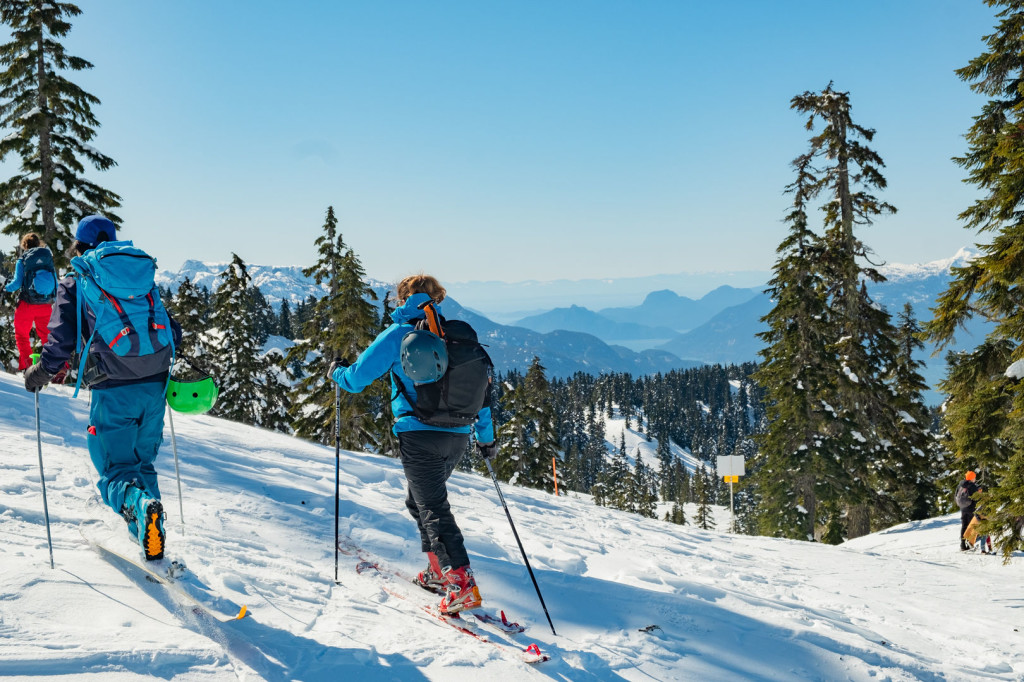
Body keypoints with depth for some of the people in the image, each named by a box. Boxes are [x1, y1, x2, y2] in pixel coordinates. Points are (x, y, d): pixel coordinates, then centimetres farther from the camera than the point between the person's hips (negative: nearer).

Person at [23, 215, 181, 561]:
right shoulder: (141, 277, 16)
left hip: (113, 390, -4)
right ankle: (148, 537, 11)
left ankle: (140, 505, -30)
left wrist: (40, 373, 14)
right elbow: (172, 331, 14)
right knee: (142, 462, 19)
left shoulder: (73, 284, 5)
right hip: (154, 386, 4)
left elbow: (62, 342, -3)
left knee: (115, 470, 3)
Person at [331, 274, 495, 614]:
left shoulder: (398, 334, -3)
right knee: (419, 499, 23)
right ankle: (439, 571, 26)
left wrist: (337, 372, 22)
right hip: (458, 437, 6)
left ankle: (462, 584, -12)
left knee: (433, 508, -3)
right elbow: (480, 387, 14)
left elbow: (356, 378, -1)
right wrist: (486, 436, 23)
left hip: (421, 436, -6)